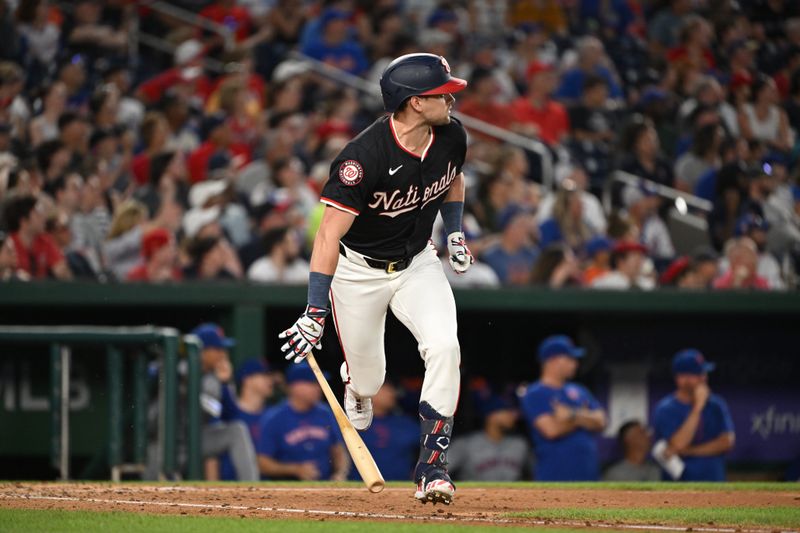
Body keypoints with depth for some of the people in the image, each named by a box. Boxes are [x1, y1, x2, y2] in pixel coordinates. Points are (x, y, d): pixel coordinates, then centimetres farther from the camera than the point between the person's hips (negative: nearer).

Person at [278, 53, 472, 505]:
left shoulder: (451, 137, -11)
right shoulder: (365, 157, -30)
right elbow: (330, 234, -30)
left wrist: (455, 232, 3)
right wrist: (314, 314, -33)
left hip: (418, 264, 4)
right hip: (359, 269, -4)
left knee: (444, 346, -21)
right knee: (367, 378, 7)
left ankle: (433, 465, -16)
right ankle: (356, 387, 49)